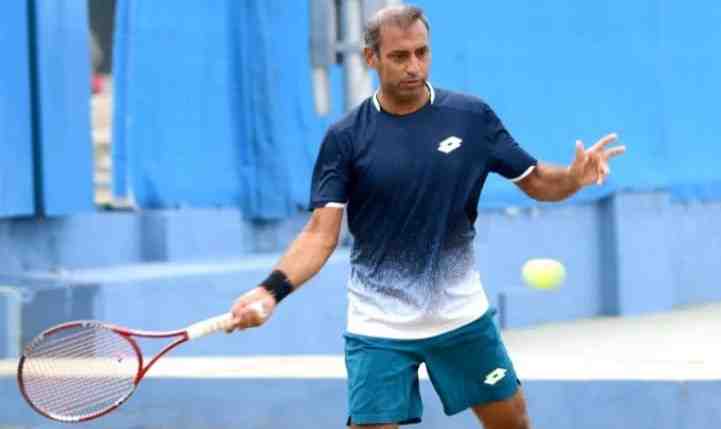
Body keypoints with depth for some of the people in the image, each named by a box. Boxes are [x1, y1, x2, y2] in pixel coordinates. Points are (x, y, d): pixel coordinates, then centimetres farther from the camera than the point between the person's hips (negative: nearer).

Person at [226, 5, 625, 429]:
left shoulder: (472, 117, -3)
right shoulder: (346, 138, -8)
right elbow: (322, 234, -11)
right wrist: (273, 289, -28)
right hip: (379, 327, -2)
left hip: (462, 315, 2)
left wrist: (574, 176, -19)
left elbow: (536, 181, 4)